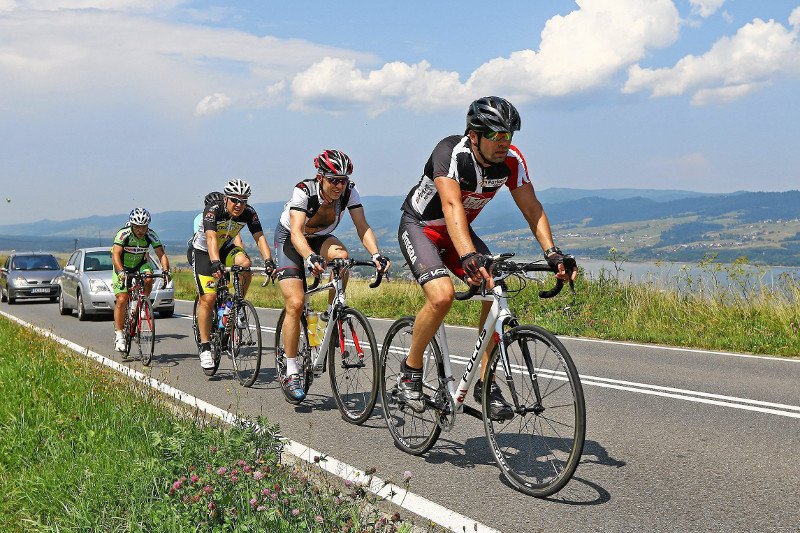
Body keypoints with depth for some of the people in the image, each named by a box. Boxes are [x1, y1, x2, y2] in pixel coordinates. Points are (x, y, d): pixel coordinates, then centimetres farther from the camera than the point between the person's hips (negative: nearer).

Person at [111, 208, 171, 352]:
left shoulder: (151, 235, -19)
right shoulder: (123, 234, -27)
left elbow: (161, 254, -22)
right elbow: (115, 255, -37)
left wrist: (166, 271, -40)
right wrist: (121, 272, -53)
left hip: (140, 264, 2)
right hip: (123, 267, -2)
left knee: (148, 280, -31)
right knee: (122, 300, -14)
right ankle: (119, 334, -3)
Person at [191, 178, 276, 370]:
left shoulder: (249, 213, -18)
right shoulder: (213, 209, -29)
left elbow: (260, 237, -26)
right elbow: (211, 238, -41)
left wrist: (268, 260, -43)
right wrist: (215, 263, -57)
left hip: (226, 248, 3)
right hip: (204, 251, -3)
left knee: (245, 263, -30)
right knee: (208, 298, -13)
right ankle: (205, 347, -4)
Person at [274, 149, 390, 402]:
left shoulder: (349, 192, -20)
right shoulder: (303, 191, -30)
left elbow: (362, 226, -25)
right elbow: (296, 232, -40)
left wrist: (376, 253, -44)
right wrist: (310, 257, -59)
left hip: (320, 238, 3)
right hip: (288, 239, -3)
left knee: (341, 255, -33)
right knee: (295, 304, -19)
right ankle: (291, 373, -10)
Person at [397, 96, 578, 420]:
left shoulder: (511, 160, -16)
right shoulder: (450, 152, -32)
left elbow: (531, 208, -15)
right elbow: (452, 205, -46)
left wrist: (552, 253, -30)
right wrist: (469, 257, -60)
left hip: (458, 233, 5)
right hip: (419, 227, -5)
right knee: (442, 295, -29)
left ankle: (485, 384, -2)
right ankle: (410, 370, -5)